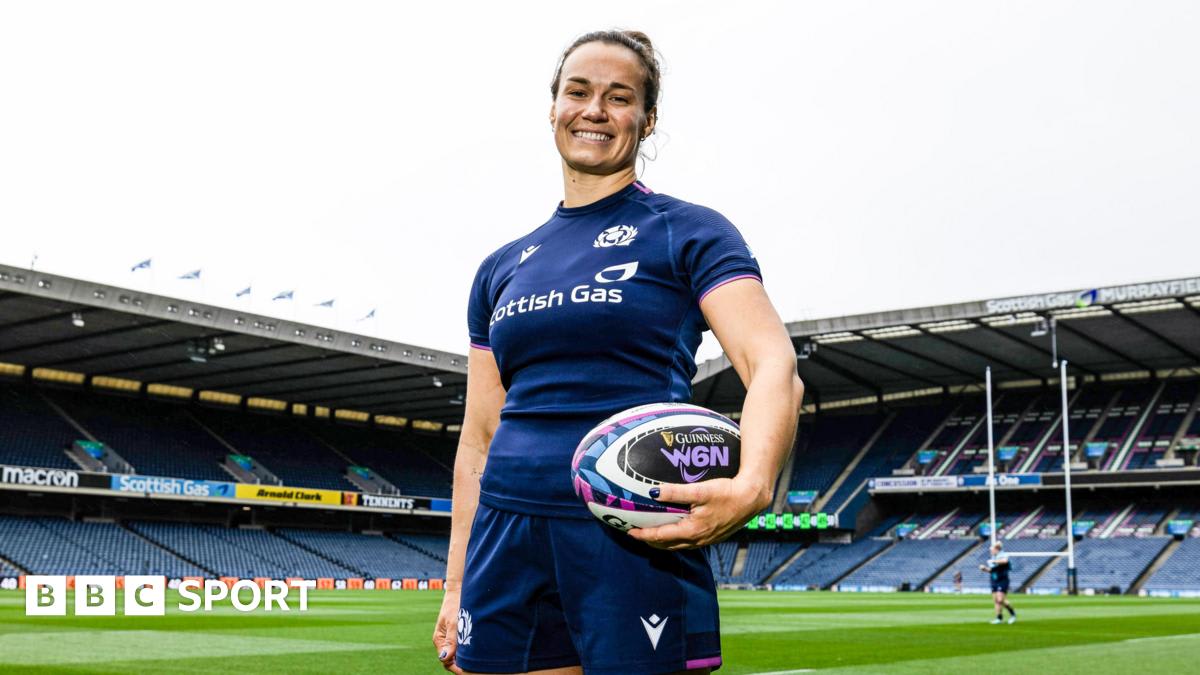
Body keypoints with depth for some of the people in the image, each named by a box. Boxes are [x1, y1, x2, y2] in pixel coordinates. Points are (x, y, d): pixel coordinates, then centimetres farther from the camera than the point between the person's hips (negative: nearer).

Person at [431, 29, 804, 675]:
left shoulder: (687, 233, 2)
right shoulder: (501, 268, 16)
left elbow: (775, 367, -11)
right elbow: (479, 435, 16)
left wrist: (751, 487, -30)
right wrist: (457, 588, 11)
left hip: (635, 534, -4)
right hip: (506, 538, 5)